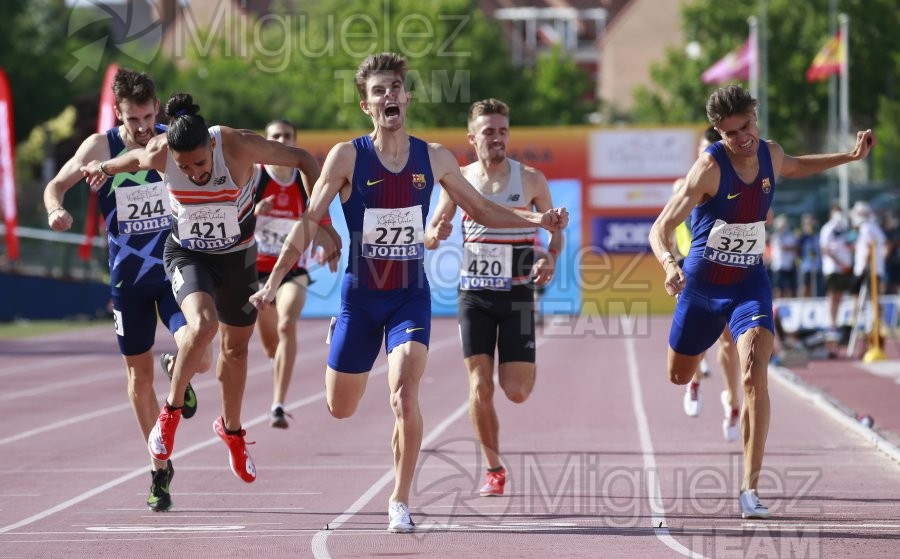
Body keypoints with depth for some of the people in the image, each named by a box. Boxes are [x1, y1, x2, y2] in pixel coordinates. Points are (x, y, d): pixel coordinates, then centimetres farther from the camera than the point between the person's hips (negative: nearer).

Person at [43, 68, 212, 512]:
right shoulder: (101, 147, -7)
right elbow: (56, 186, 1)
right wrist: (56, 210, -20)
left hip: (176, 271, 0)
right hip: (128, 279, 1)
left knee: (198, 360, -21)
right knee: (140, 379, 8)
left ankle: (178, 373, 19)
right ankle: (160, 469, 27)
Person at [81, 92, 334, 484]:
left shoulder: (239, 146, -29)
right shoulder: (158, 154, -25)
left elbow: (300, 159, -17)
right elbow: (136, 159, 1)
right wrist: (105, 168, 15)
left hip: (237, 256, 1)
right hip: (186, 255, -1)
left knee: (236, 347, 17)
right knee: (204, 324, -30)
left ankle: (231, 430, 42)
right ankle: (171, 411, -9)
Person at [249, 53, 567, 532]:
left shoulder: (434, 158, -1)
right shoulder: (347, 156, -9)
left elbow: (481, 210, 11)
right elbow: (309, 220, -8)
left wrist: (536, 219, -2)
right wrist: (273, 282, -14)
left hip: (411, 295, 0)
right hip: (360, 294, 0)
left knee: (404, 394, -22)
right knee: (340, 409, 12)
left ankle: (399, 502, -9)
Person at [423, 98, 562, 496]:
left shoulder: (530, 179, -3)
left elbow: (555, 228, 7)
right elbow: (429, 236, 8)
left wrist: (550, 258, -13)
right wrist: (436, 235, -16)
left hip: (517, 294, -1)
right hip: (474, 294, 1)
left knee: (516, 391, -5)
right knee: (480, 388, -7)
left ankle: (524, 368, 33)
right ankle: (494, 470, 8)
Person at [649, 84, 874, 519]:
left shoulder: (771, 155, -6)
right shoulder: (710, 167, -23)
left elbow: (795, 168, 23)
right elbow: (660, 229, -28)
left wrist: (851, 156, 15)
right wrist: (668, 265, -48)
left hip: (749, 285, 2)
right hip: (701, 284, -2)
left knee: (754, 376, -21)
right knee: (679, 376, 19)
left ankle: (750, 489, -20)